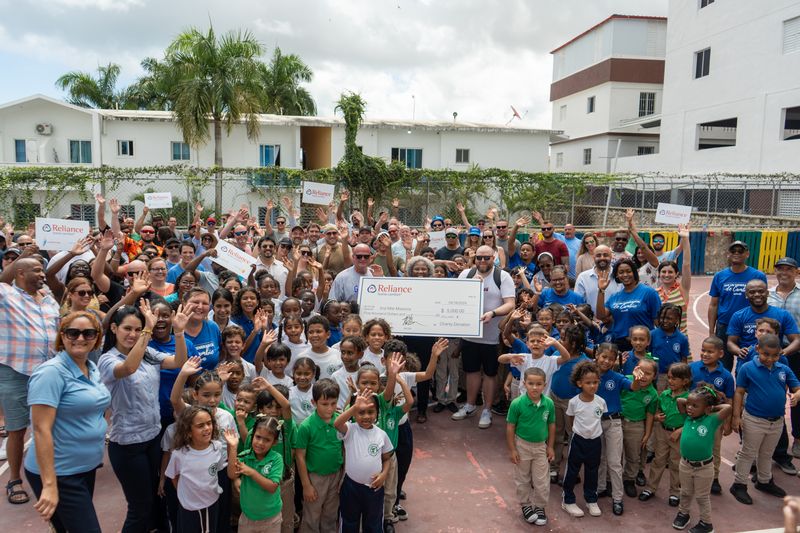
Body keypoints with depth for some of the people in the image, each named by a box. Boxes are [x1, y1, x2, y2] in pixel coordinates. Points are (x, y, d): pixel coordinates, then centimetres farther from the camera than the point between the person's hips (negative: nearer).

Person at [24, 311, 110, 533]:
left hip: (86, 468, 8)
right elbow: (41, 429, -23)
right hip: (60, 474, -8)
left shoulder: (93, 369, 5)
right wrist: (49, 485, -26)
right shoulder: (52, 372, -19)